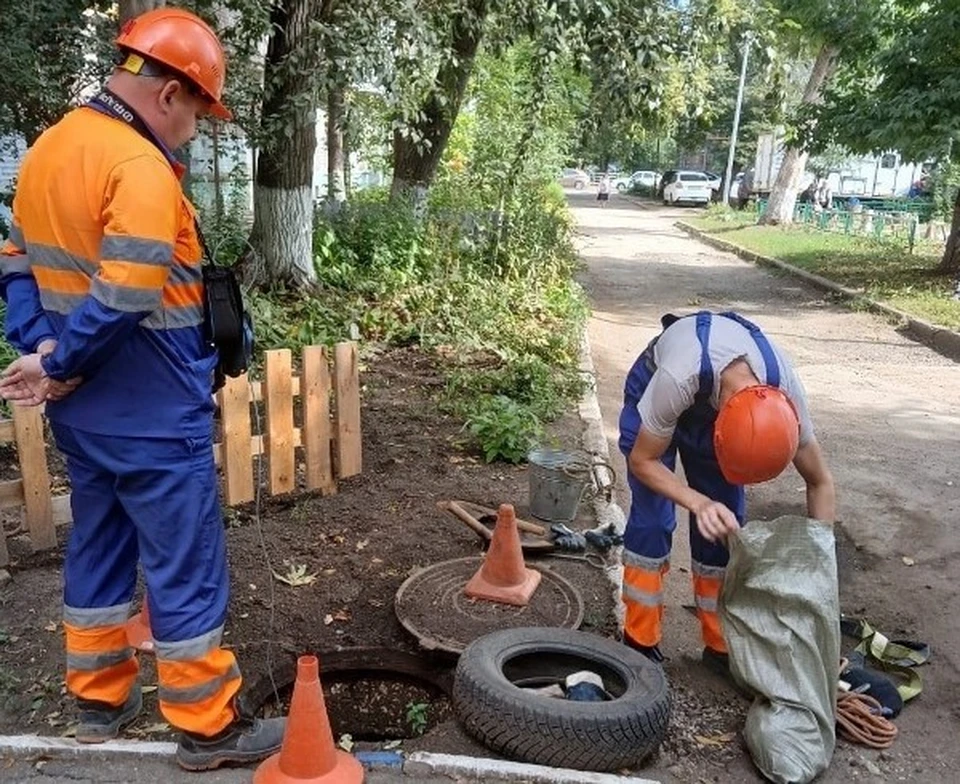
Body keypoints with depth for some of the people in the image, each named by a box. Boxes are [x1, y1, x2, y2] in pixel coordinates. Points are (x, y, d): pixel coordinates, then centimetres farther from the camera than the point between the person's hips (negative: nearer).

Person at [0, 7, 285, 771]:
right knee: (187, 566, 3)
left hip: (85, 406, 9)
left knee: (98, 548, 20)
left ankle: (101, 697, 35)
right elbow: (124, 300, -28)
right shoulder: (140, 167, -20)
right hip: (150, 412, -9)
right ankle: (208, 727, 17)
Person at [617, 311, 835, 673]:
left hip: (715, 398, 3)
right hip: (652, 386, -3)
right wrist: (699, 504, -42)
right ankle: (640, 640, 5)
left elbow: (820, 482, -14)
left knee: (725, 522, -3)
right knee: (652, 517, -11)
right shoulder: (676, 379, -46)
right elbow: (642, 460, -27)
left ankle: (720, 644, 12)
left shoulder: (784, 390, -32)